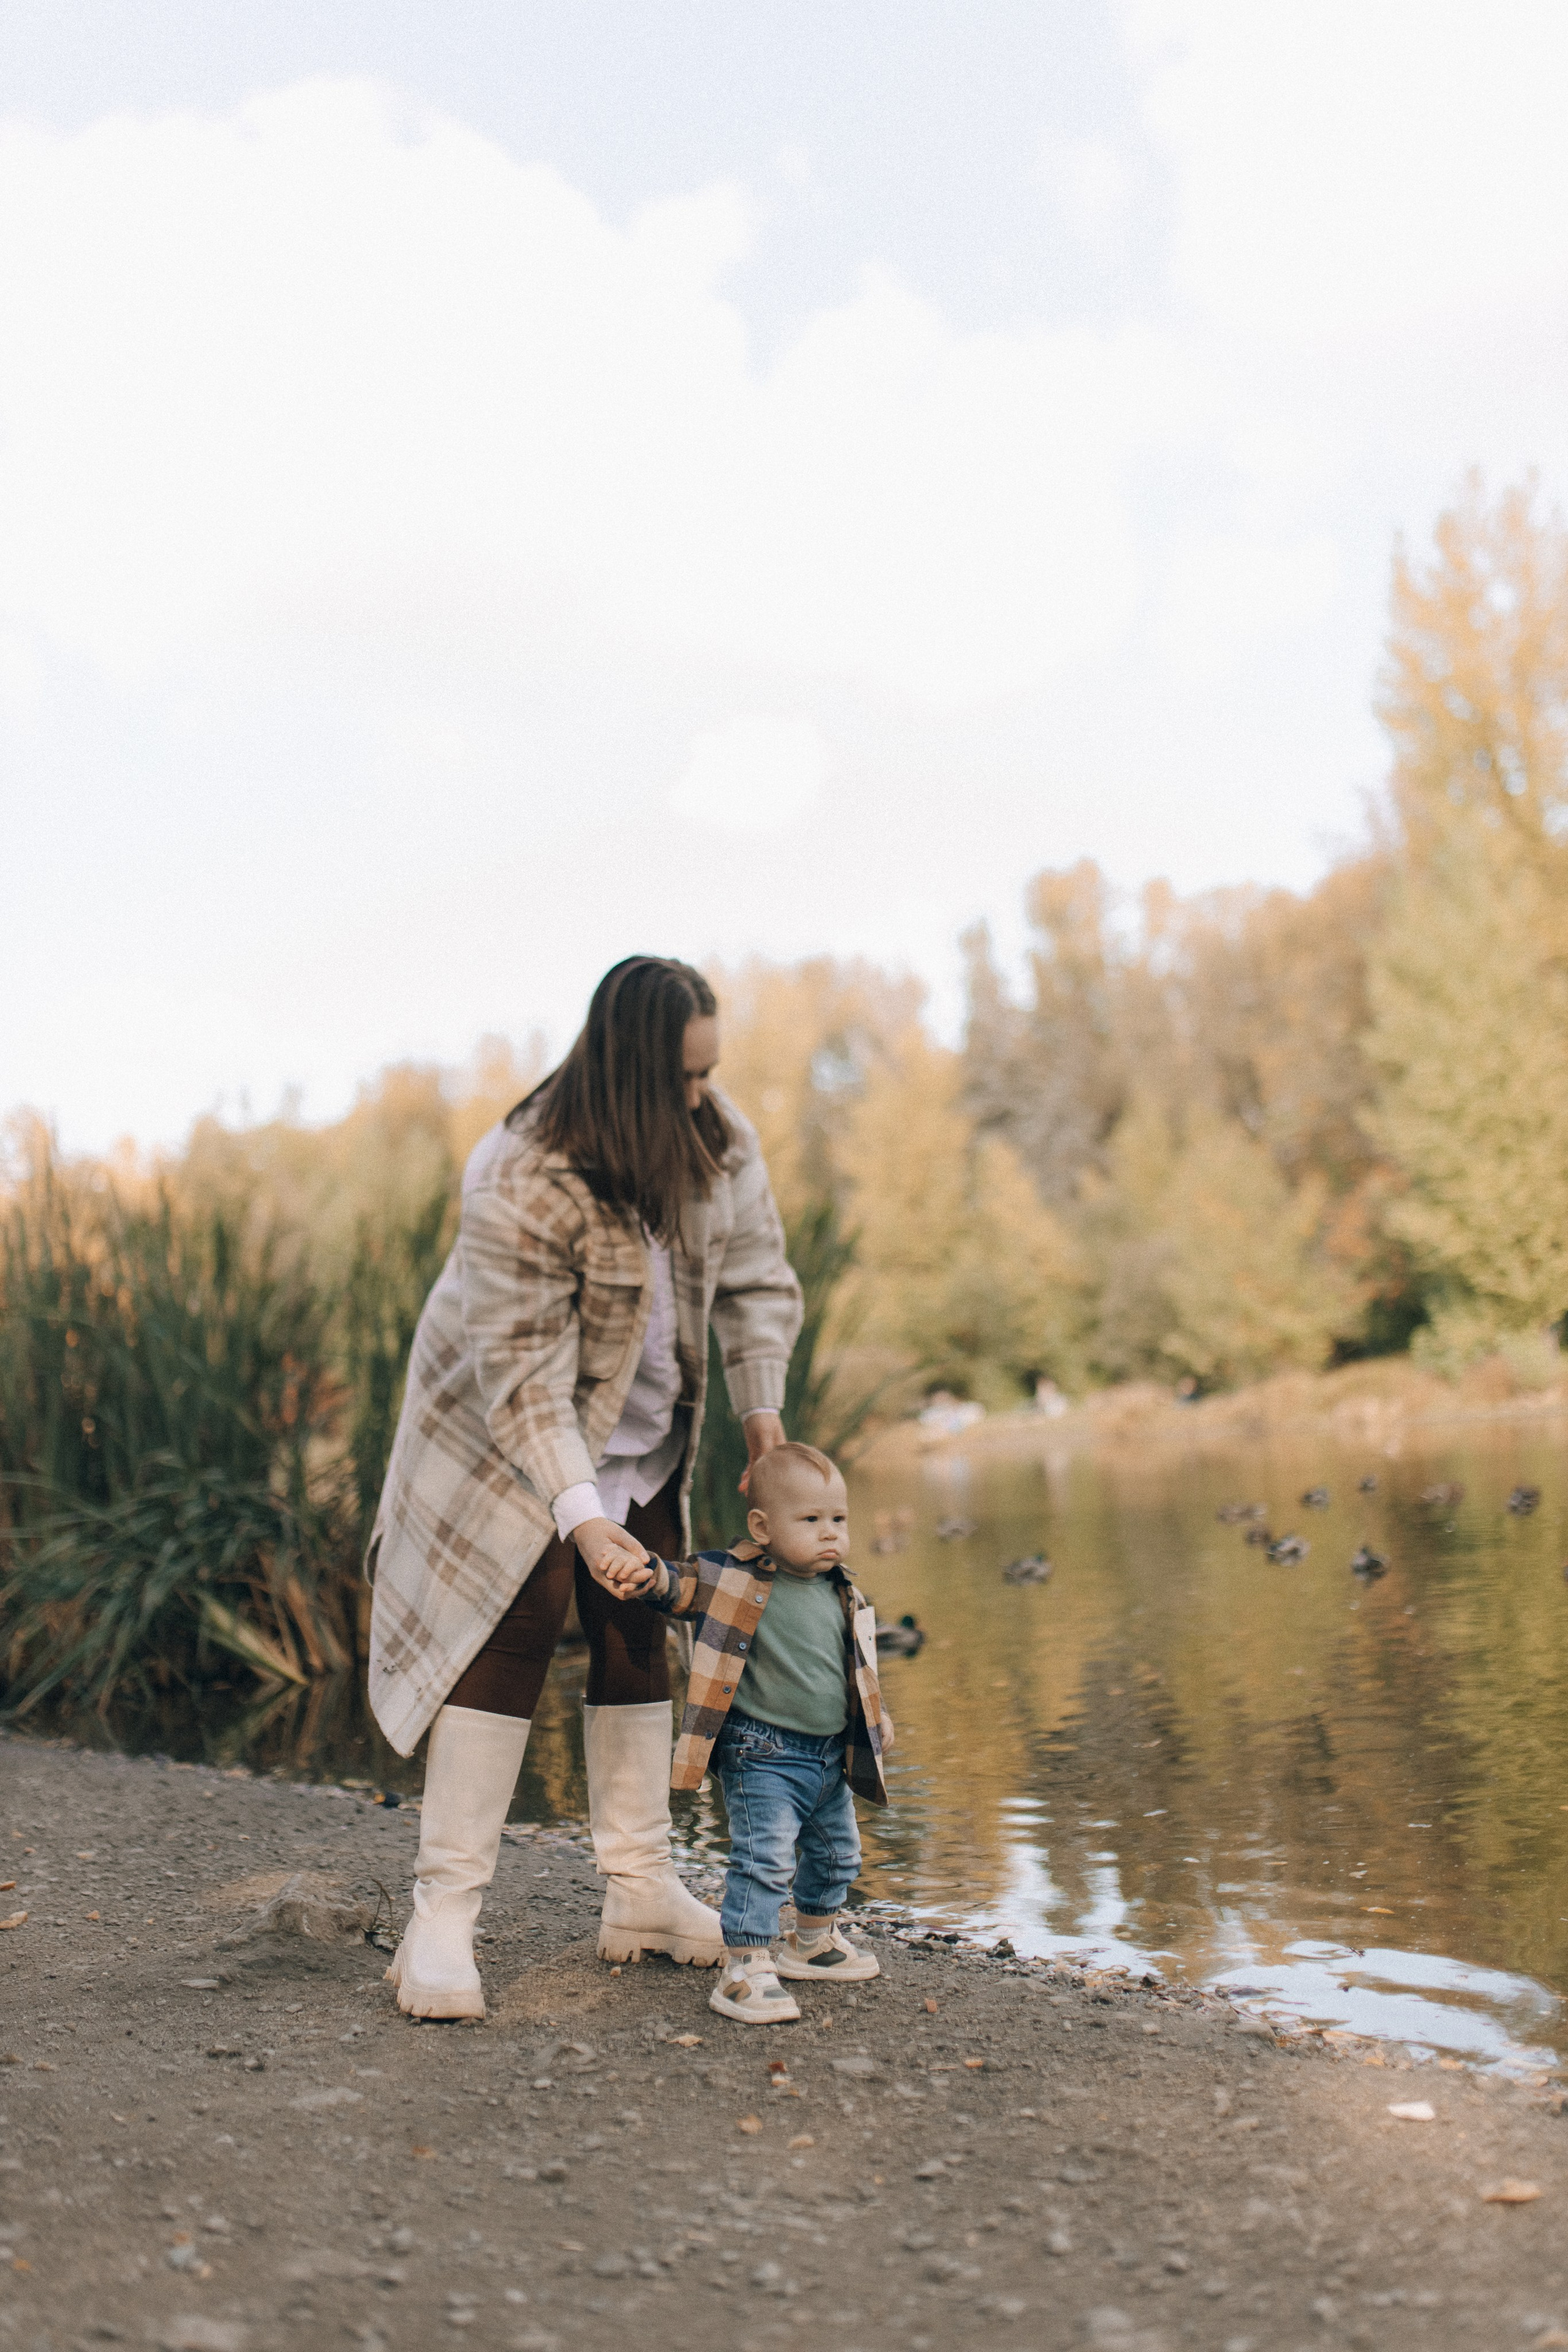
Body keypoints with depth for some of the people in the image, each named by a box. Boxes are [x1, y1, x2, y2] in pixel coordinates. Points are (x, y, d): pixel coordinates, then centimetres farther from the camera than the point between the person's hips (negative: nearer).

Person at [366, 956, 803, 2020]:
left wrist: (764, 1412, -5)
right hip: (506, 1427, -6)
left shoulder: (719, 1142, -13)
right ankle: (443, 1919, -9)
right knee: (512, 1633, -14)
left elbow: (758, 1279, 2)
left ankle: (642, 1892, 16)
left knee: (639, 1635, 6)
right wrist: (581, 1514, -36)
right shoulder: (521, 1182, -32)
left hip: (644, 1436, 6)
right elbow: (522, 1375, -31)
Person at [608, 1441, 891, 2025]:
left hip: (833, 1755, 7)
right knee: (763, 1860, -15)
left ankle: (813, 1942, 45)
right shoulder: (736, 1581, -14)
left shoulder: (844, 1597, 5)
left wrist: (876, 1714, 22)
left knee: (836, 1854, 23)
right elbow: (684, 1586, -19)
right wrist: (652, 1577, -41)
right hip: (762, 1755, -7)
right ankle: (744, 1970, -7)